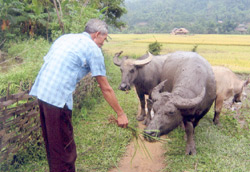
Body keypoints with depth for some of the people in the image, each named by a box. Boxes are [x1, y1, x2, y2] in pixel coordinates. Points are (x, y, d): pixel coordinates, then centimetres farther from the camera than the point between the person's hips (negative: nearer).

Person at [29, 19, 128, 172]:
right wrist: (121, 114, 7)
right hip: (58, 99, -8)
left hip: (41, 92, 8)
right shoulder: (93, 49, -3)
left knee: (52, 143, 21)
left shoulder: (65, 37, 19)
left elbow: (48, 62, 19)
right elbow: (106, 89, -2)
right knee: (65, 149, 4)